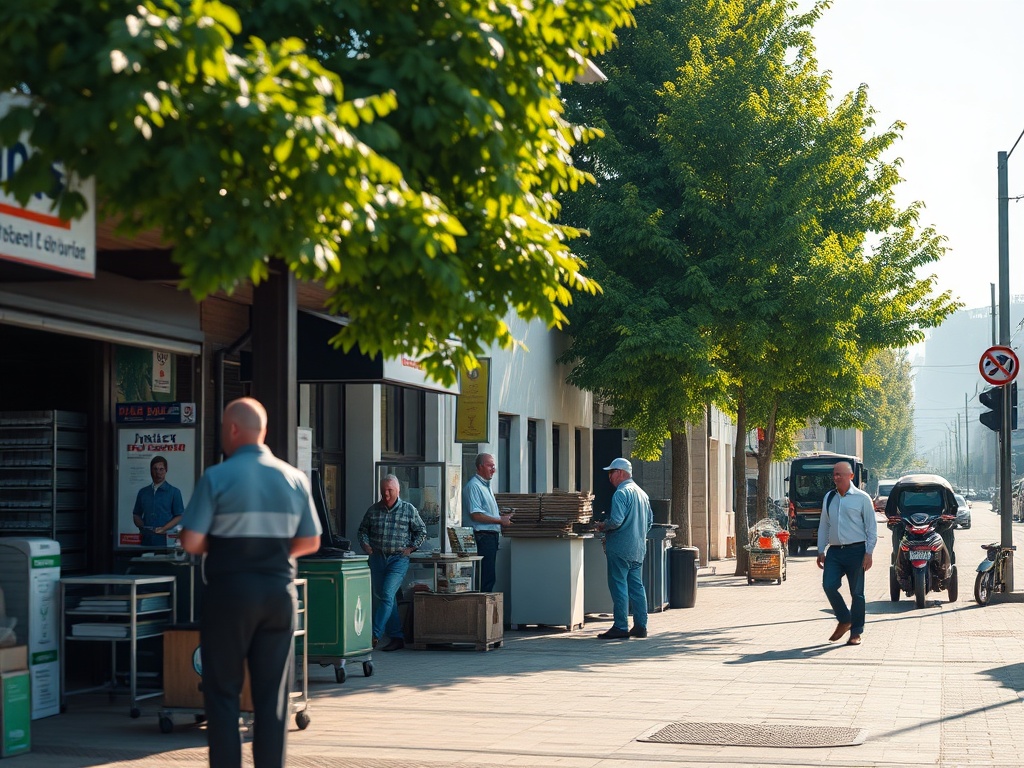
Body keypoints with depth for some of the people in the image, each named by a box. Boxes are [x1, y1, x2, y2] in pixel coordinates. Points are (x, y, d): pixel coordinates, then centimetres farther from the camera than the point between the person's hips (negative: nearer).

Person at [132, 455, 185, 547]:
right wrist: (142, 527, -2)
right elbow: (136, 514, 19)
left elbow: (179, 516, 2)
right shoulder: (143, 492, 16)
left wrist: (163, 529, -12)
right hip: (146, 540, 3)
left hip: (164, 539, -3)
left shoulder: (174, 492, 6)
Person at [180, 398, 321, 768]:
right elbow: (310, 542, 7)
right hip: (279, 590, 3)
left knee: (223, 692, 5)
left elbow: (192, 542, -11)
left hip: (229, 589, -3)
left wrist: (217, 544, 9)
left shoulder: (217, 477, -9)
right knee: (273, 696, 8)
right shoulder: (294, 479, 4)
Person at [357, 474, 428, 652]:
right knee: (382, 597, 6)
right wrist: (366, 545, 3)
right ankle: (397, 637, 13)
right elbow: (363, 530, 19)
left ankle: (375, 634, -20)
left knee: (387, 595, -17)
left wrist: (410, 548, -1)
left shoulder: (408, 510, 2)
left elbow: (421, 531, 9)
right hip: (377, 557, 4)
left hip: (398, 559, -4)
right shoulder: (373, 510, 8)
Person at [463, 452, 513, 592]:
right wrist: (500, 521, -16)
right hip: (483, 535, -10)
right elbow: (475, 515, -20)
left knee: (489, 577, 11)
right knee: (487, 577, -10)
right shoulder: (474, 486, -13)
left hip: (492, 535, 10)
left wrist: (501, 515, 13)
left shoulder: (487, 486, 20)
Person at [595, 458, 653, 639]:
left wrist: (602, 526, -5)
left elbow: (616, 521, -22)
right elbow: (650, 520, 19)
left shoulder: (621, 493, -13)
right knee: (637, 586, 11)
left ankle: (620, 627, -5)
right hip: (638, 548, 8)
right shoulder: (642, 493, 15)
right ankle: (640, 626, 11)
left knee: (619, 586, -4)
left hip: (620, 548, -8)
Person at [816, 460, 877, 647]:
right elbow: (823, 525, 17)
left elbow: (872, 527, -1)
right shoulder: (829, 498, 12)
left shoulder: (861, 498, -1)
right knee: (829, 586, -11)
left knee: (857, 593, 1)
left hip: (856, 550, -4)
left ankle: (856, 633, 11)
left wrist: (868, 553, -8)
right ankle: (844, 620, 12)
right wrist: (821, 551, 10)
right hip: (834, 551, 4)